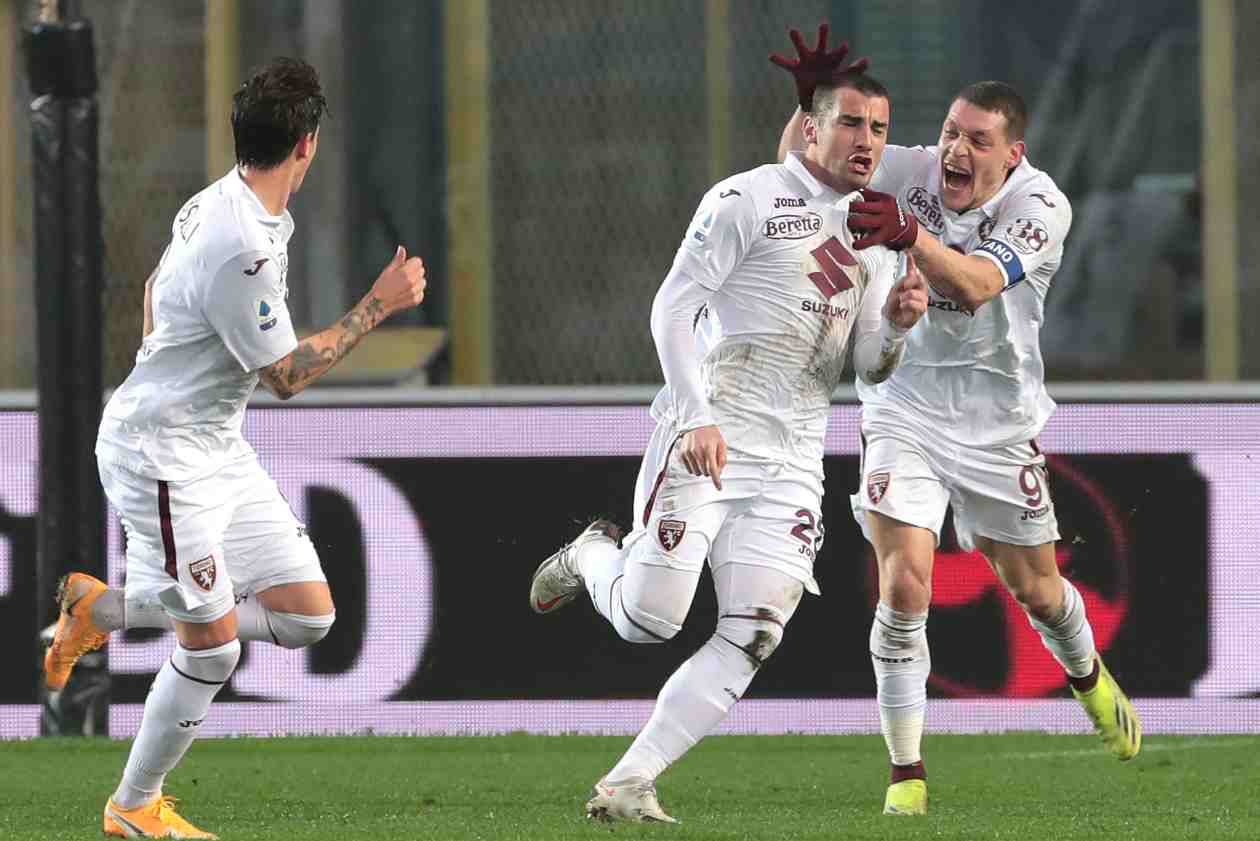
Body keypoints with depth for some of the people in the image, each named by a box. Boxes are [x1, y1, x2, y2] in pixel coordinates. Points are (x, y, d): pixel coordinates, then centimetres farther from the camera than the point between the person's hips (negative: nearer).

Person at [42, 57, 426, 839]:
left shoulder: (222, 204, 3)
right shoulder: (239, 247, -27)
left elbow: (156, 288, 21)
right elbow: (288, 373, -18)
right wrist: (379, 304, -14)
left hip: (218, 448, 9)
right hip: (162, 458, -9)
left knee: (308, 614, 6)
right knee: (212, 649, -3)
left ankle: (105, 608, 20)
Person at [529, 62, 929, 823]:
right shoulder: (747, 200, -5)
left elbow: (871, 368, 17)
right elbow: (673, 309, -10)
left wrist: (897, 322, -6)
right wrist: (696, 418, -20)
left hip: (792, 465, 6)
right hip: (707, 439, -6)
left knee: (751, 639, -8)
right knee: (649, 620, -10)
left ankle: (628, 785, -4)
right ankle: (594, 557, 25)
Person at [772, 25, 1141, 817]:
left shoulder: (1040, 205, -19)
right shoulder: (910, 174, -11)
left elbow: (977, 284, -36)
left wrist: (909, 234, -54)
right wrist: (812, 98, -25)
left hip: (997, 420, 0)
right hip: (907, 409, 0)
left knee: (1032, 585, 15)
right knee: (904, 583, -16)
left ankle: (1089, 677, 51)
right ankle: (907, 774, -9)